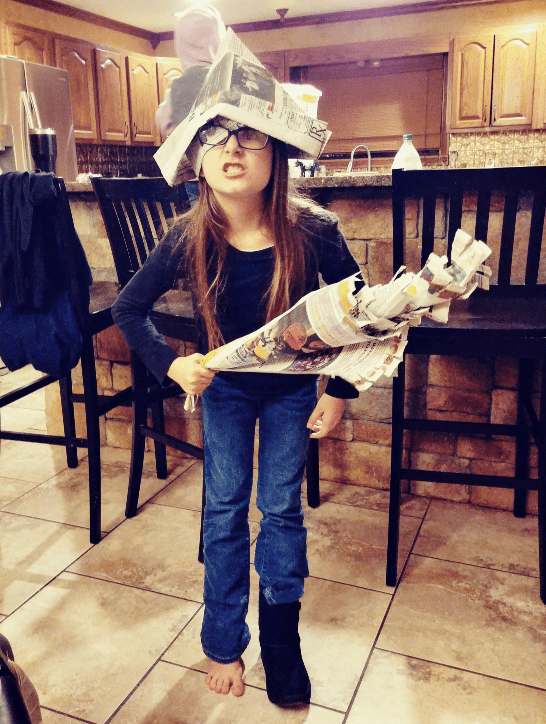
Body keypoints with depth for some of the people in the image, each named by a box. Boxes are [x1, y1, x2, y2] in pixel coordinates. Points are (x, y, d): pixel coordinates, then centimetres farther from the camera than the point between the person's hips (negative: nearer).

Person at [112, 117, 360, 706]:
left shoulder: (312, 231, -26)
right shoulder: (189, 238, -23)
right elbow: (128, 308, -9)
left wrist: (340, 391, -11)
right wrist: (171, 364, -22)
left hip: (292, 387, 0)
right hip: (224, 386, 1)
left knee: (281, 507, 8)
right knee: (225, 508, 8)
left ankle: (280, 636, 31)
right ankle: (224, 645, 28)